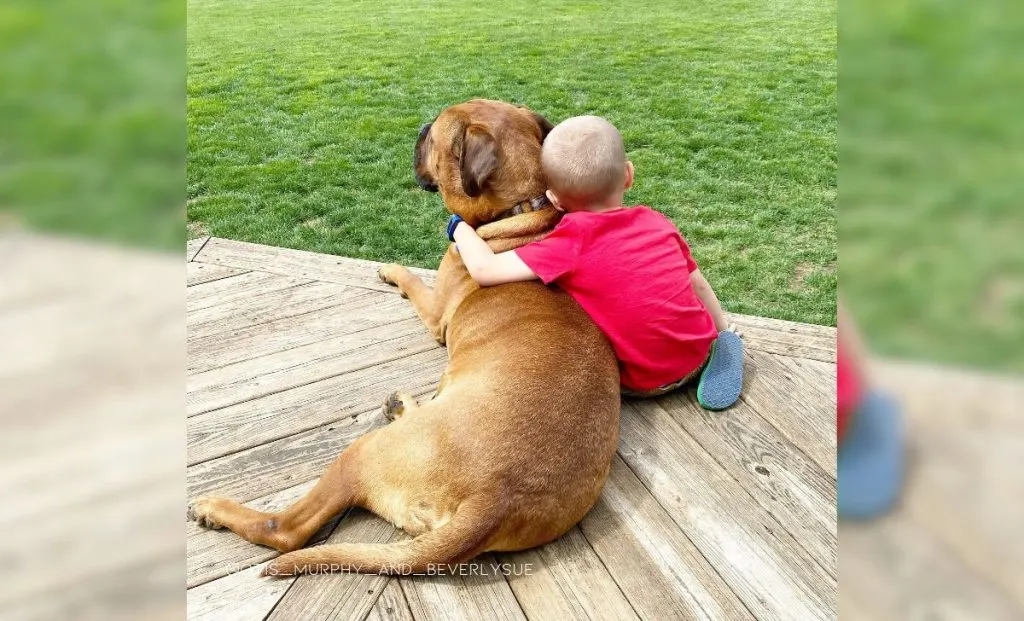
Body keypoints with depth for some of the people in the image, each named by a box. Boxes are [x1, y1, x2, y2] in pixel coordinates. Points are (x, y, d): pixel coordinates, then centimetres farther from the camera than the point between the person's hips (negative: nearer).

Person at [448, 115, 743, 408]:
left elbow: (485, 269, -19)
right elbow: (697, 282, 10)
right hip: (700, 349, 6)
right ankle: (717, 351, 13)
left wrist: (460, 227, 0)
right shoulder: (656, 221, -1)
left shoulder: (574, 241, -18)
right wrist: (722, 331, 26)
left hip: (645, 382, -5)